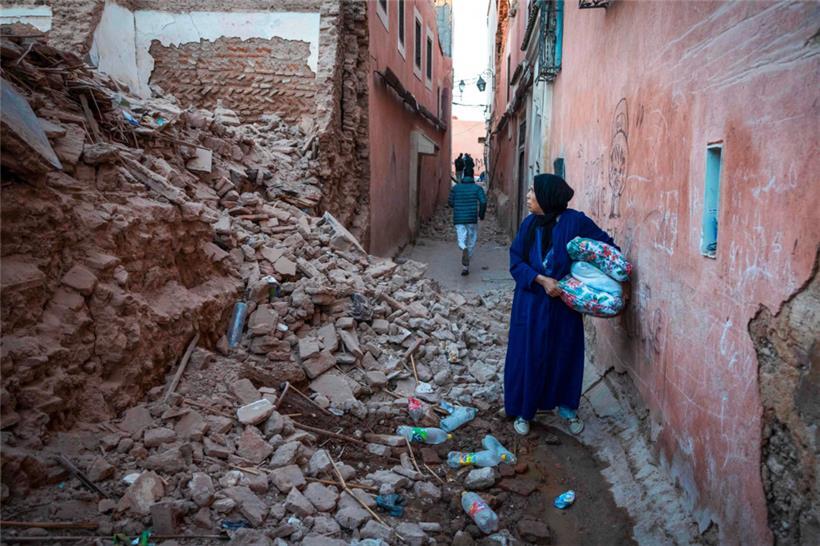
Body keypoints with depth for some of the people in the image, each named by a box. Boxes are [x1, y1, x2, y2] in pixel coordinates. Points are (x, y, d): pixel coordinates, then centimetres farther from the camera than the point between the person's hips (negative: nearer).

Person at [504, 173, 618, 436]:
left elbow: (607, 247, -3)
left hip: (565, 303, -2)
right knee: (528, 355, 6)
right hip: (531, 302, 2)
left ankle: (568, 407, 33)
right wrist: (542, 280, -18)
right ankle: (523, 411, 23)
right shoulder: (529, 224, -1)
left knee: (566, 354, 11)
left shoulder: (575, 222, -11)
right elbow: (516, 261, -3)